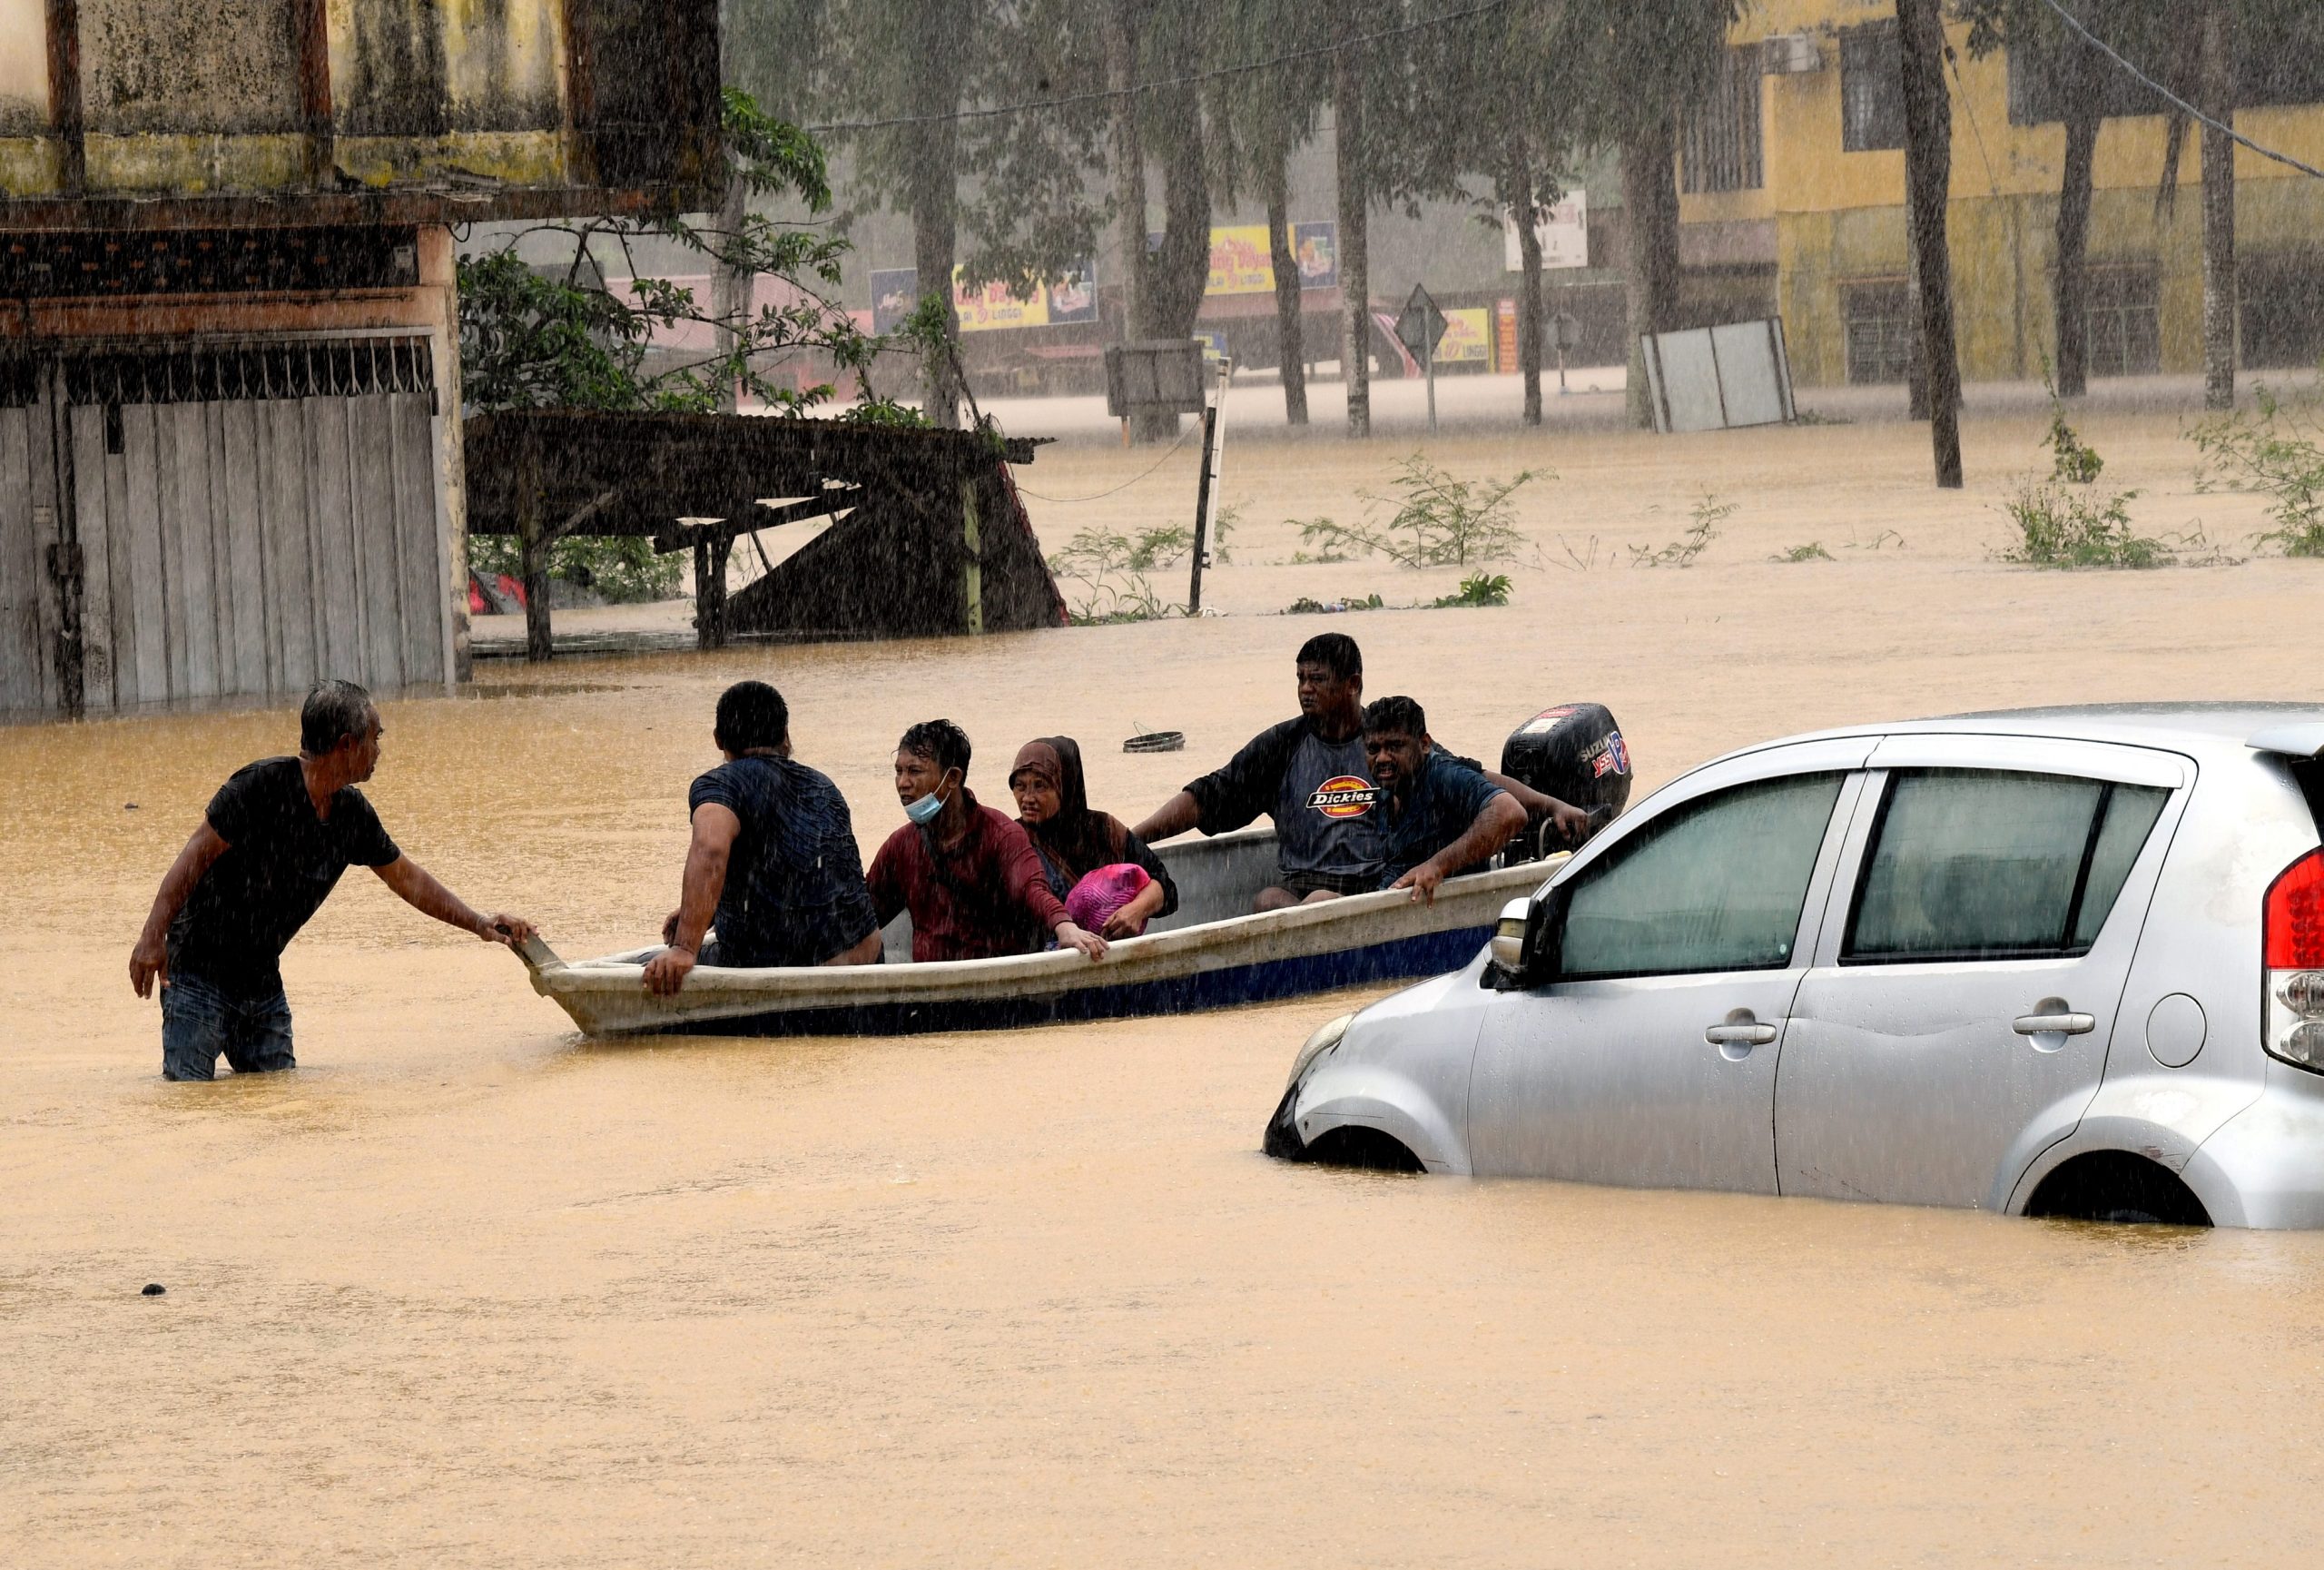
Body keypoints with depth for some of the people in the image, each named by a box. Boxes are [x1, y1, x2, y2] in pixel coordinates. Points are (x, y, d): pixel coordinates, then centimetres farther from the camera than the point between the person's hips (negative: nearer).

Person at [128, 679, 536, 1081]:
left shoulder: (352, 813, 3)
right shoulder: (261, 786, -18)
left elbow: (406, 877, 17)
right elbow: (196, 855, -18)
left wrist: (480, 925, 17)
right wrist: (153, 936, -24)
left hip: (262, 982, 7)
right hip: (199, 971, -7)